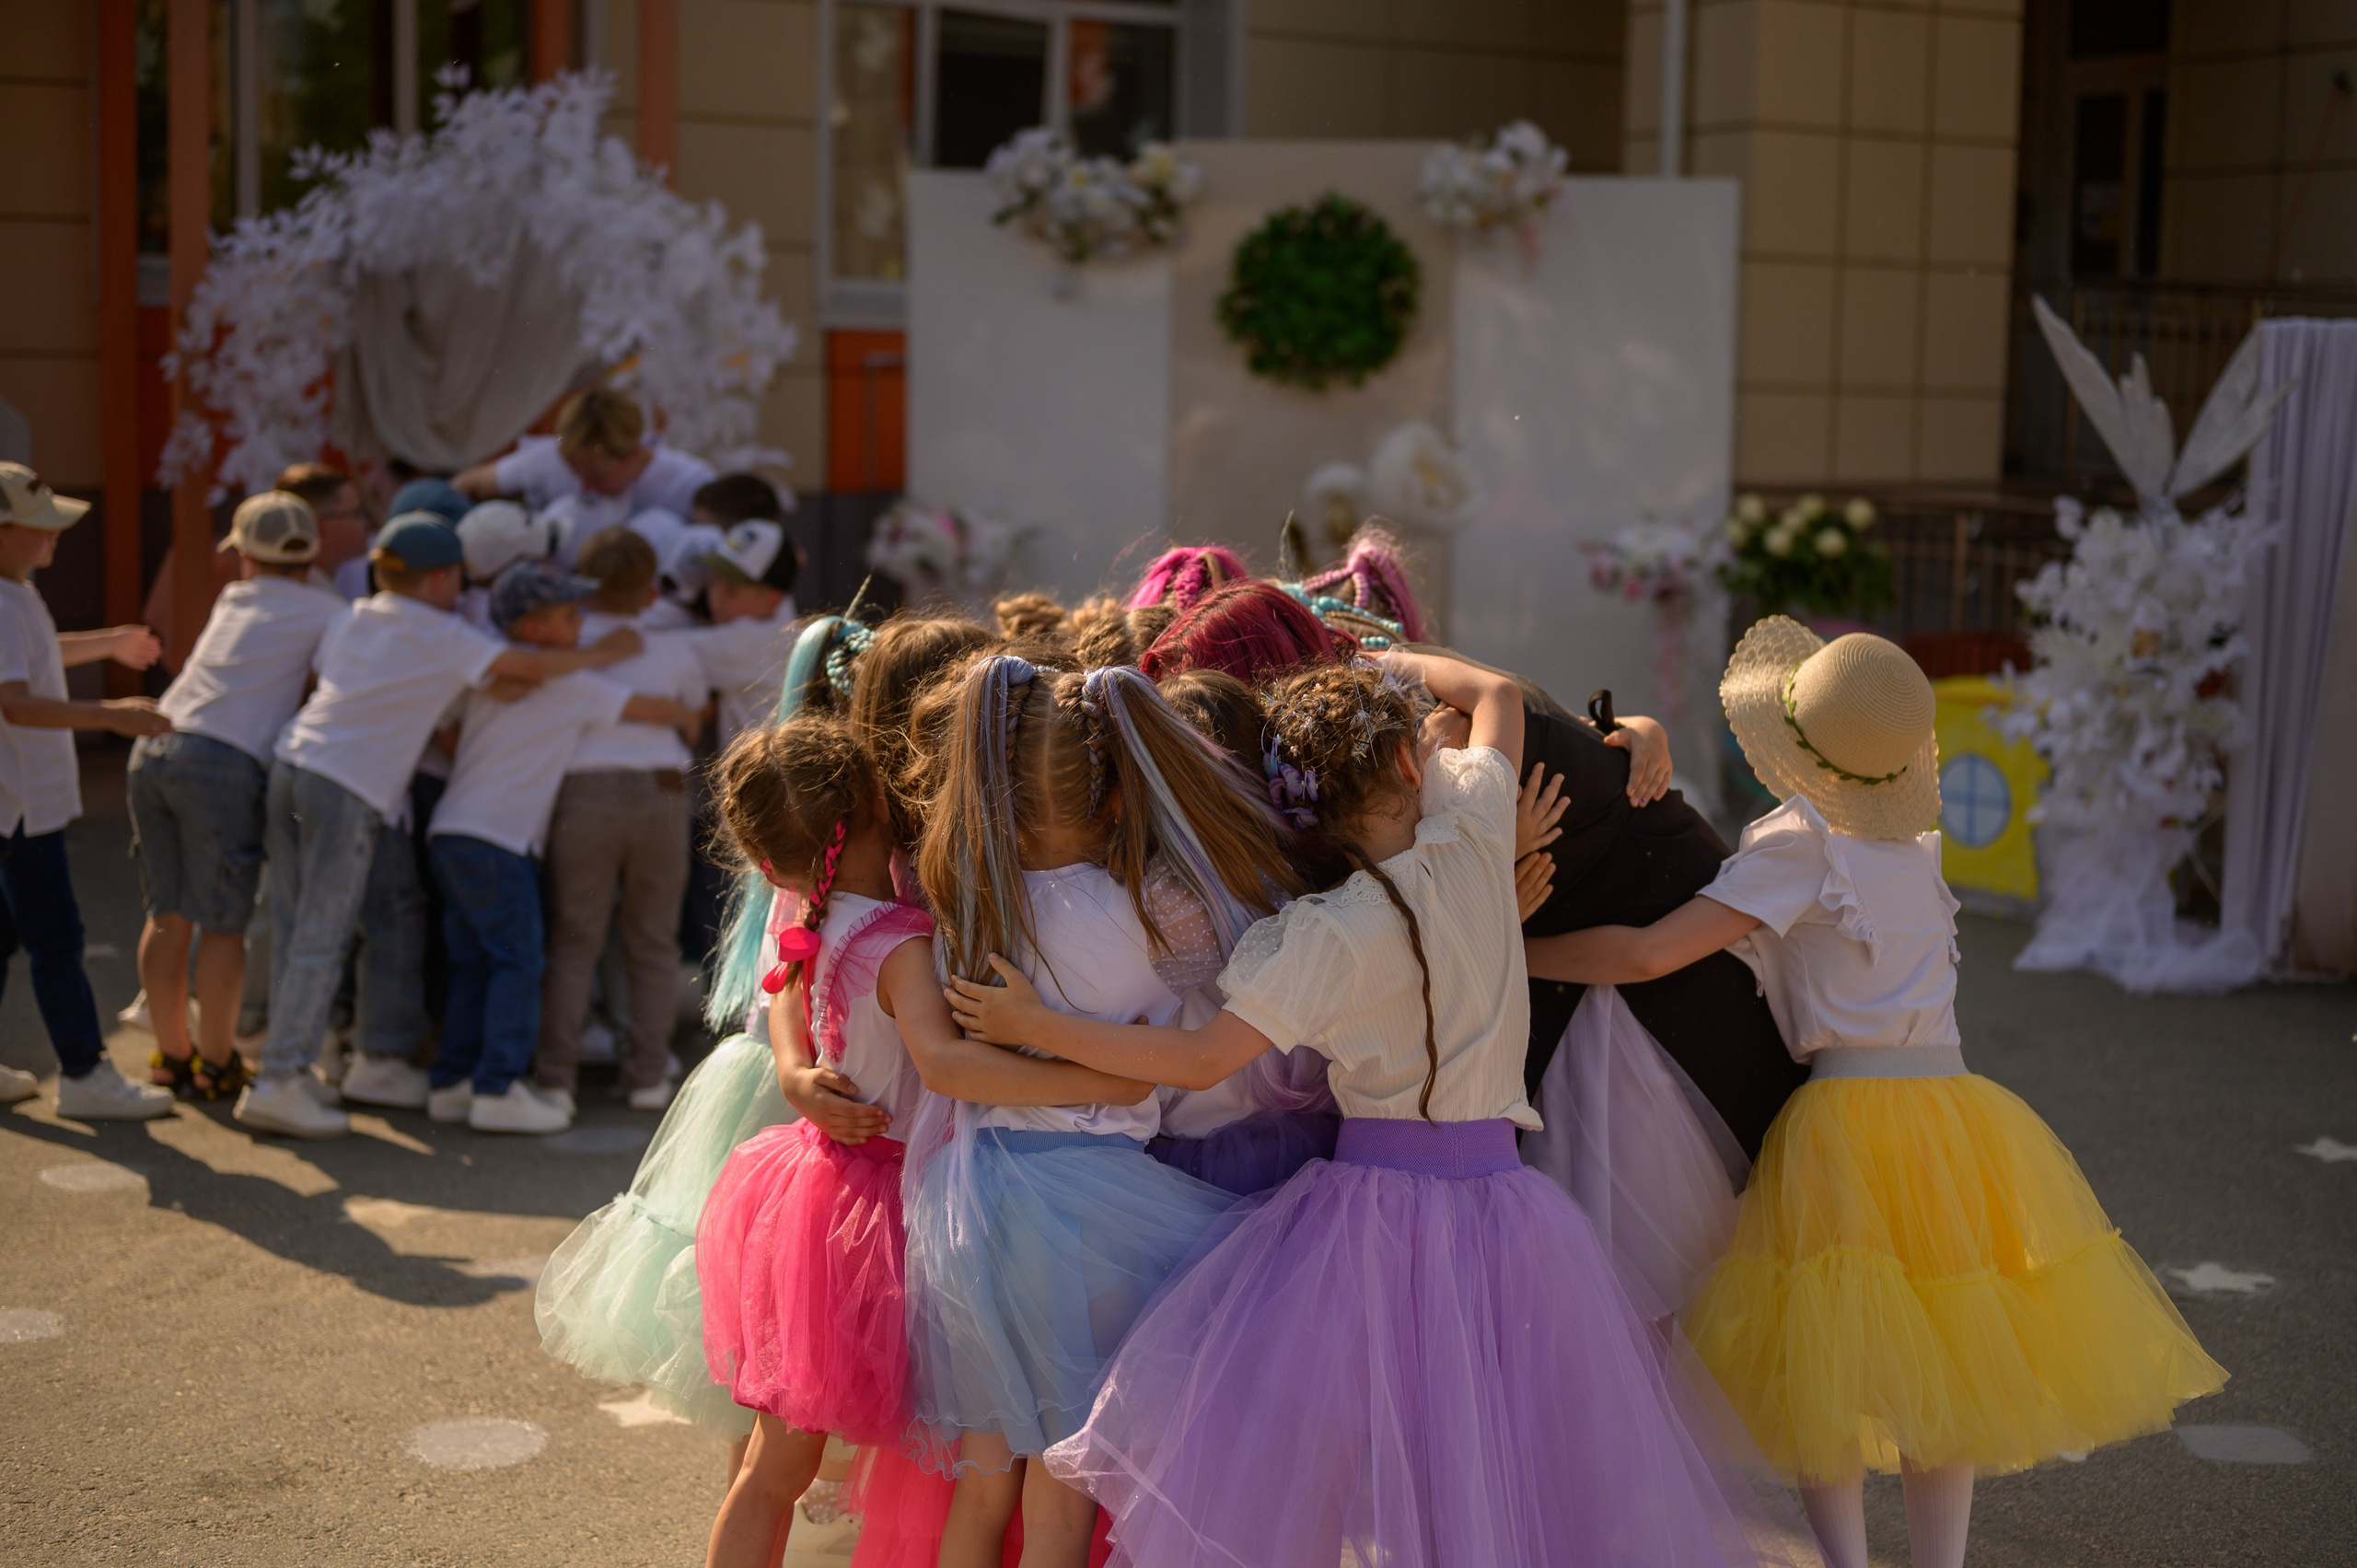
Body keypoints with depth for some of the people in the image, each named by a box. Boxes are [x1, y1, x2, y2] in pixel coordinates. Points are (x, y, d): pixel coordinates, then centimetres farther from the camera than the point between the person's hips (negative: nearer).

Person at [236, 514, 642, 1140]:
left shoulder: (353, 619, 17)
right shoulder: (442, 637, -4)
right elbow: (531, 667, -7)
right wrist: (607, 651, 7)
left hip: (293, 763, 8)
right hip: (348, 790, -8)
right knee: (320, 937, -7)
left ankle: (381, 1062, 20)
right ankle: (279, 1082, -9)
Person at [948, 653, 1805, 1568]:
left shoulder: (1332, 933, -13)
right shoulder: (1474, 832, -2)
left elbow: (1203, 1059, -13)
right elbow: (1497, 694, 17)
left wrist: (1038, 1028, -8)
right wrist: (1379, 660, 25)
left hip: (1375, 1207, -5)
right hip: (1501, 1196, 5)